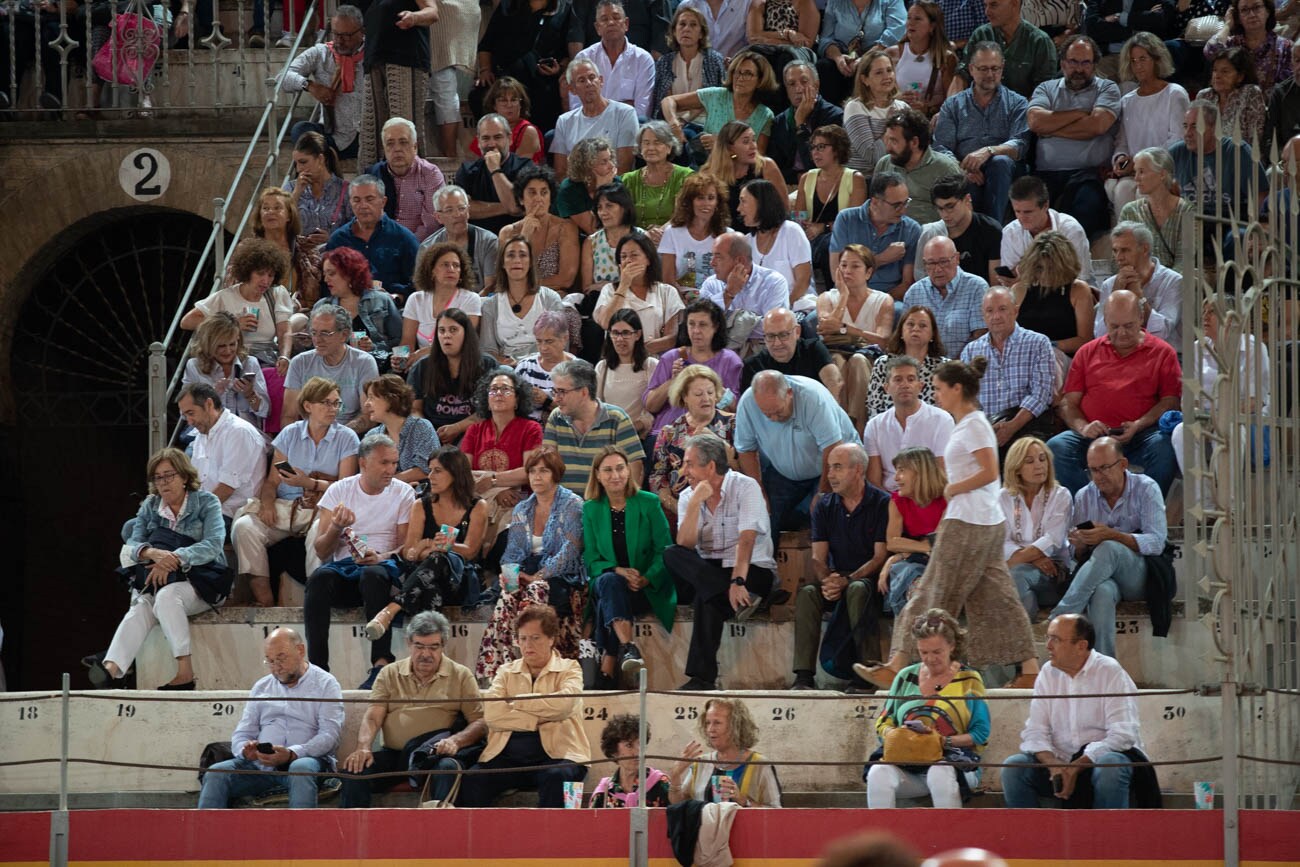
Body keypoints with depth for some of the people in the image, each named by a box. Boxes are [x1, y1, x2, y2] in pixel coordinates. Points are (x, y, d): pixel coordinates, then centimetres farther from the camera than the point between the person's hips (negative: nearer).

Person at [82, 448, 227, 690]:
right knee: (142, 606, -31)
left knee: (166, 595, -36)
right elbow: (132, 545, 2)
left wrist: (175, 558, -25)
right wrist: (151, 553, -22)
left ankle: (185, 672, -39)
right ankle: (111, 669, -53)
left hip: (203, 583, -3)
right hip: (159, 579, 3)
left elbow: (213, 545, -12)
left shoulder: (206, 502, 3)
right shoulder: (150, 506, 15)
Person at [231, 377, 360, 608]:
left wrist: (309, 483, -13)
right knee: (244, 527, -26)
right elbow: (272, 480, 12)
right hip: (284, 507, 3)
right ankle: (264, 599, -28)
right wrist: (267, 502, -9)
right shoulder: (290, 434, 15)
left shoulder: (346, 438, 7)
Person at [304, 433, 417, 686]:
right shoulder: (339, 490, 10)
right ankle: (317, 666, -39)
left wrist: (381, 557, -18)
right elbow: (321, 551, 6)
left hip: (383, 564, -1)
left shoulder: (403, 493, 8)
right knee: (320, 577, -33)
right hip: (343, 566, 1)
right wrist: (336, 527, -15)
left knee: (373, 574, -38)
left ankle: (381, 663, -46)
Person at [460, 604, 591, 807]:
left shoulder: (569, 669, 12)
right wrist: (539, 718, -8)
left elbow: (564, 704, -10)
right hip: (508, 756, 2)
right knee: (472, 780, -26)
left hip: (555, 754, -2)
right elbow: (491, 714, -1)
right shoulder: (506, 672, 18)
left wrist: (516, 701, -1)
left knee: (555, 778, -37)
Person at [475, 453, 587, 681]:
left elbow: (569, 551, -9)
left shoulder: (572, 505, 1)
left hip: (562, 577, -4)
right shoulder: (521, 511, 20)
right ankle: (491, 672, -39)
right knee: (506, 598, -31)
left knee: (535, 593, -38)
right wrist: (508, 572, -9)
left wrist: (538, 577, -17)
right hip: (528, 575, 4)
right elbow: (512, 551, 15)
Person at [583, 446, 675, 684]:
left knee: (607, 605, -34)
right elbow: (591, 559, 6)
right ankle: (627, 646, -52)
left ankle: (607, 668, -36)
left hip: (648, 588, -2)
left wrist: (646, 579, -18)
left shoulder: (649, 503, 2)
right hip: (605, 580, 2)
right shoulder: (591, 509, 9)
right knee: (610, 582, -36)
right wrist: (618, 571, -15)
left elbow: (664, 551, 0)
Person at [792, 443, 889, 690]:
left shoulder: (882, 504, -6)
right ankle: (804, 675, -33)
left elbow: (881, 556, -11)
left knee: (858, 590, -37)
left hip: (869, 578, -4)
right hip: (836, 579, 4)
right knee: (807, 593, -27)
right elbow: (818, 558, 4)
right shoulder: (824, 506, 9)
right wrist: (826, 581, -20)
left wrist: (847, 581, -24)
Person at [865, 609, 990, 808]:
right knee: (878, 773, -30)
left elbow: (980, 735, 1)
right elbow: (883, 724, 17)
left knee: (940, 774, -39)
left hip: (953, 758, -3)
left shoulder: (968, 680, 8)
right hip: (906, 764, 3)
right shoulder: (906, 677, 18)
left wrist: (943, 741, -14)